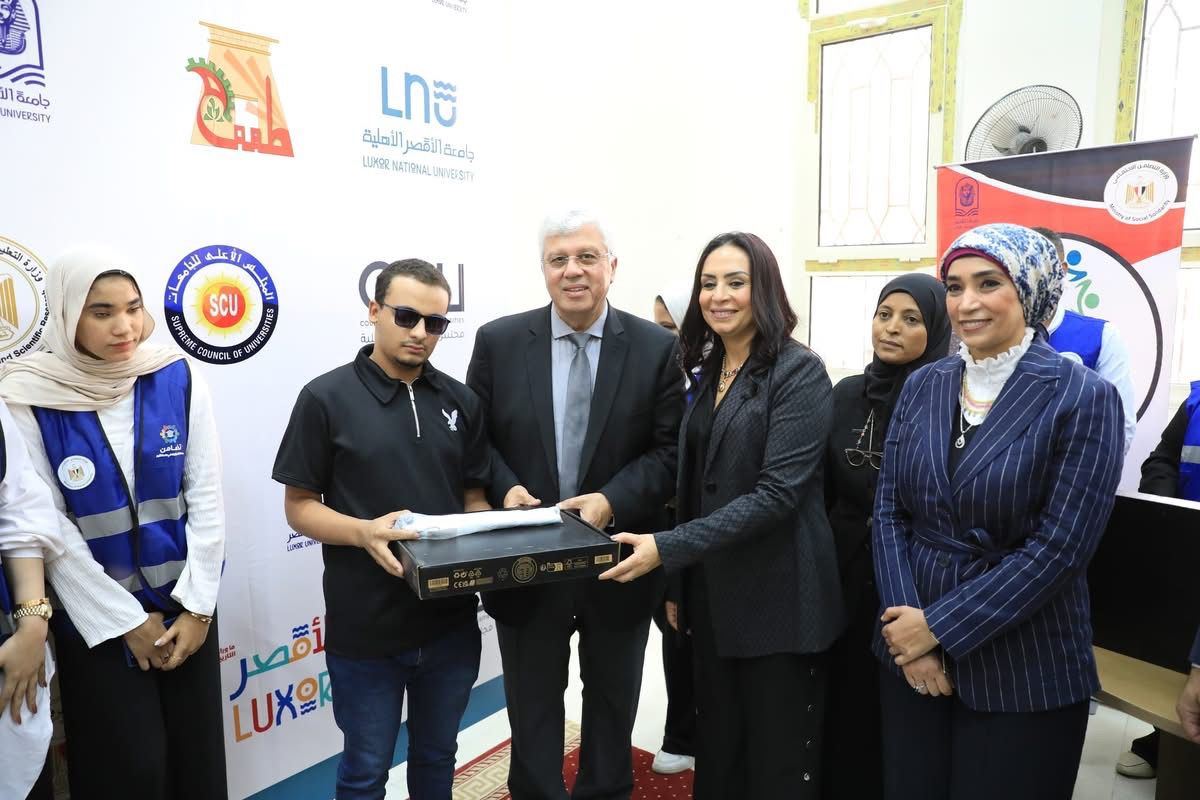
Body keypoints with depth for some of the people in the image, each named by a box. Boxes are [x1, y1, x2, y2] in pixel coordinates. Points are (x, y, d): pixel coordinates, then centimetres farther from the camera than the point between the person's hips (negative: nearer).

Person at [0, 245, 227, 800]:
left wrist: (198, 605, -7)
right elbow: (48, 525, -10)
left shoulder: (179, 379, -5)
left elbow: (206, 496, -4)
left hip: (185, 606, 2)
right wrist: (127, 620, -9)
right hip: (95, 620, -2)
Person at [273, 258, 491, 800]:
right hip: (366, 627, -3)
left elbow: (474, 497, 10)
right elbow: (299, 506, -6)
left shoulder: (461, 402, 4)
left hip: (451, 620, 4)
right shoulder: (326, 398, -8)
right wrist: (364, 532, -25)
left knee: (438, 756, 22)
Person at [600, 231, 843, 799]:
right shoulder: (710, 373, 10)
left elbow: (778, 491, -21)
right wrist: (677, 583, 12)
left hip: (777, 599, -6)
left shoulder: (799, 372, -12)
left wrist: (667, 548, -23)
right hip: (711, 595, 7)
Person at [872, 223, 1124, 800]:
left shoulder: (1083, 397, -10)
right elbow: (888, 512, 1)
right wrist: (910, 629, -10)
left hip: (1022, 672, -4)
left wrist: (939, 626, -15)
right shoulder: (922, 386, 3)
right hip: (909, 652, 4)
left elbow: (1060, 547, -16)